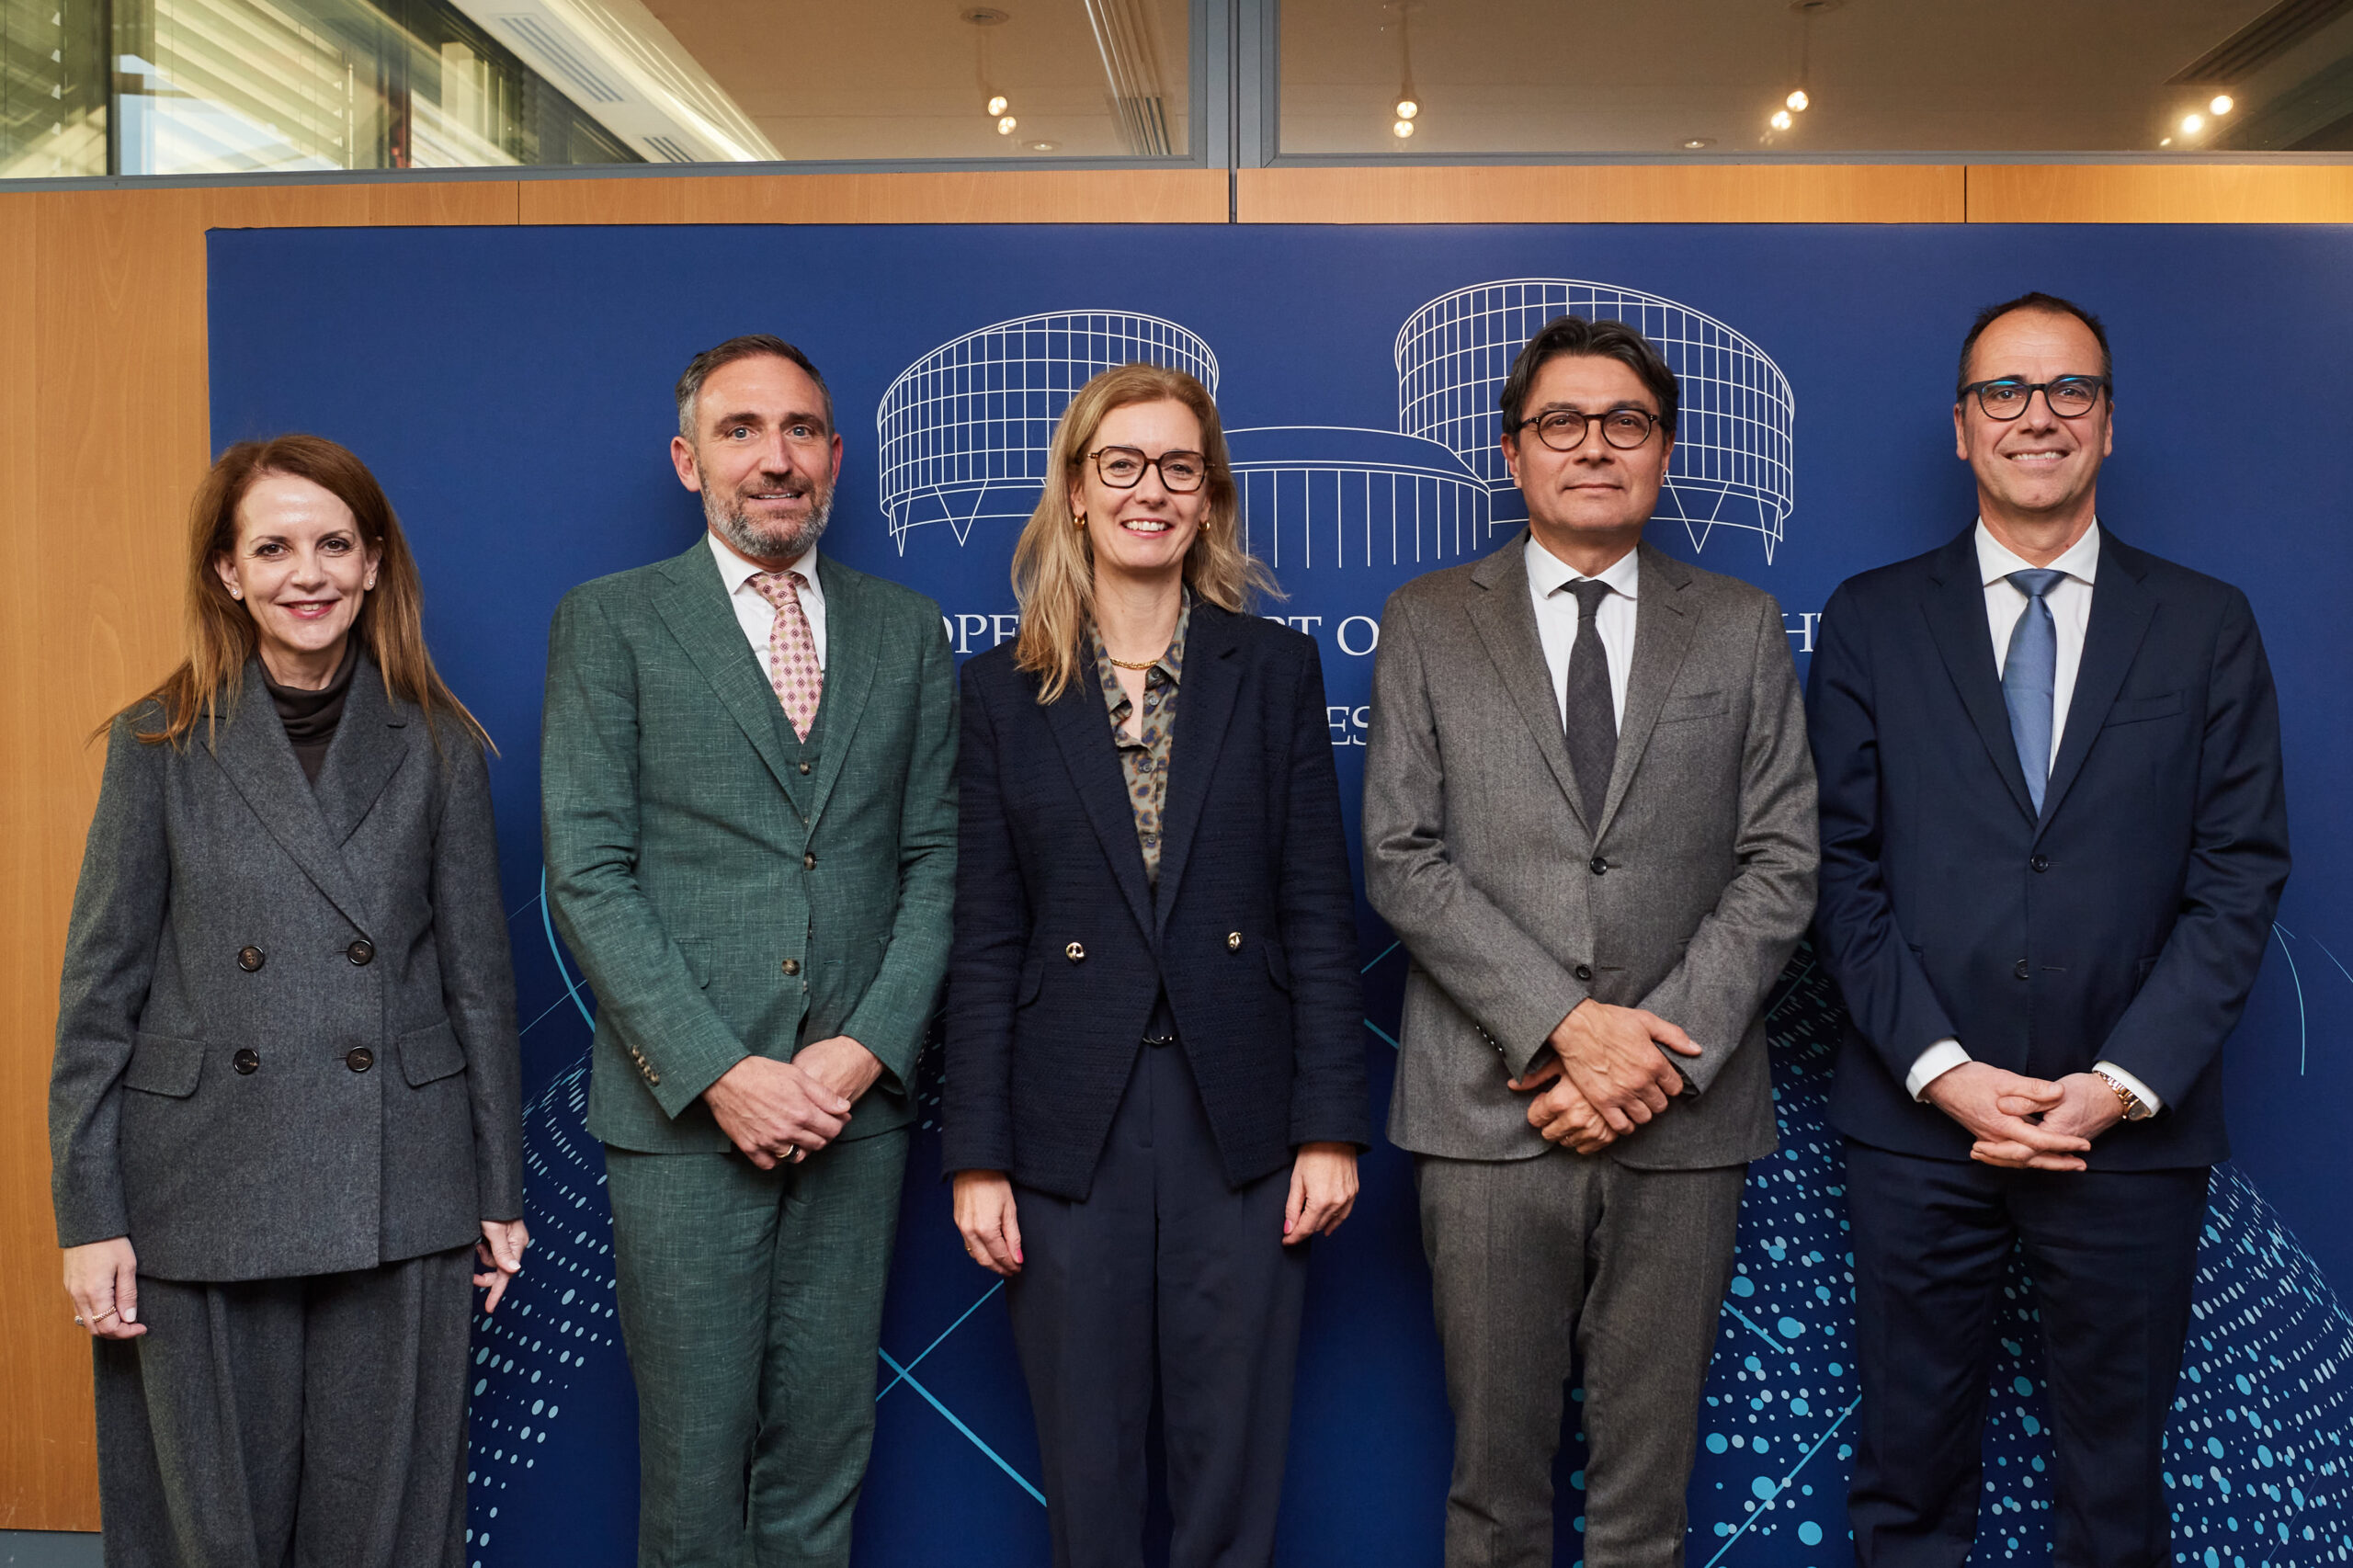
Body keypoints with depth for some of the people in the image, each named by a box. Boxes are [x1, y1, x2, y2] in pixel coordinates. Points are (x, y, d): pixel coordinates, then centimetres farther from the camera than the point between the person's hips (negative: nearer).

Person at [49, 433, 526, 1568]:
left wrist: (499, 1195, 5)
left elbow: (479, 976, 6)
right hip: (205, 1197, 0)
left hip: (399, 1199, 1)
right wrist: (89, 1217, -3)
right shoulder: (161, 744, 2)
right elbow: (100, 989, 2)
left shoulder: (438, 747, 4)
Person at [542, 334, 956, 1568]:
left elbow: (935, 861, 7)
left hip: (855, 1100, 3)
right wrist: (718, 1075, -13)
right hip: (682, 1107, -2)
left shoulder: (908, 631, 11)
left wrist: (867, 1048, -7)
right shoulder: (608, 622, 2)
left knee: (823, 1455, 10)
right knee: (693, 1464, 4)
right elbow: (587, 875, -5)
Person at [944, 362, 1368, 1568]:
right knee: (1084, 1471, 10)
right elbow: (985, 940, 3)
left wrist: (1331, 1126, -4)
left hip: (1240, 1119, 0)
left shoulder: (1275, 669, 5)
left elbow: (1318, 914, 2)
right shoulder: (1005, 690, 5)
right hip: (1069, 1123, 0)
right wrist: (976, 1155, -1)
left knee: (1232, 1465, 8)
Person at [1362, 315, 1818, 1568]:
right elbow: (1401, 858, -2)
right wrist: (1562, 1024, -12)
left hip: (1683, 1120, 1)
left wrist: (1659, 1050, -10)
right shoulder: (1426, 623, 7)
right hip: (1490, 1110, -1)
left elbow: (1780, 865, 3)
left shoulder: (1742, 629, 9)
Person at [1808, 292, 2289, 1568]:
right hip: (1918, 1119, 0)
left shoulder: (2207, 627, 5)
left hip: (2132, 1124, 0)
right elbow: (1841, 869, 0)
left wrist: (2124, 1082, -10)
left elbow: (2239, 876, 0)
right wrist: (1943, 1070, -10)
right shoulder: (1871, 619, 5)